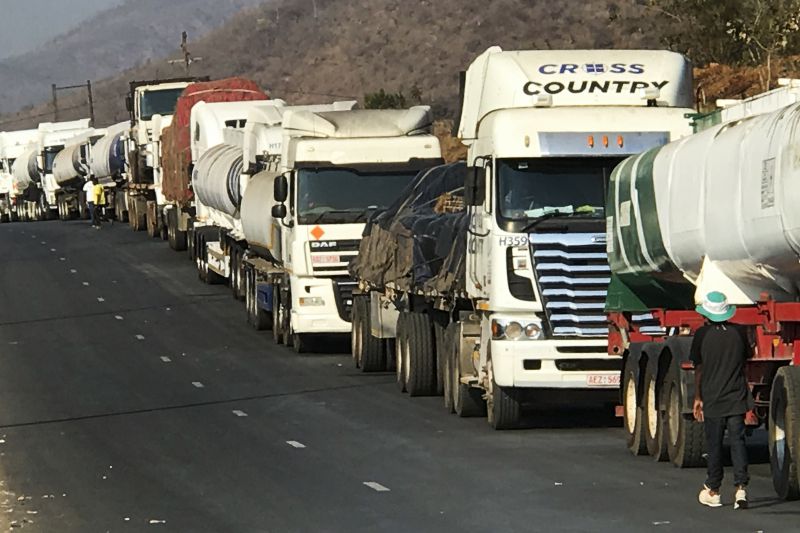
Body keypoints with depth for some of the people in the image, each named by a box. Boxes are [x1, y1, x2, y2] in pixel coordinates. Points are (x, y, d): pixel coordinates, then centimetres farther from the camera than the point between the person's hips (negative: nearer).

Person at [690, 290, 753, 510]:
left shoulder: (703, 335, -7)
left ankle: (713, 491, 16)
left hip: (713, 399, -2)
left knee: (714, 444, 7)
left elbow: (699, 368, -1)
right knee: (737, 441, 2)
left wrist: (698, 397, 8)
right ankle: (741, 487, -10)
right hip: (737, 397, 2)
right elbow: (745, 360, 10)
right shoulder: (739, 332, 0)